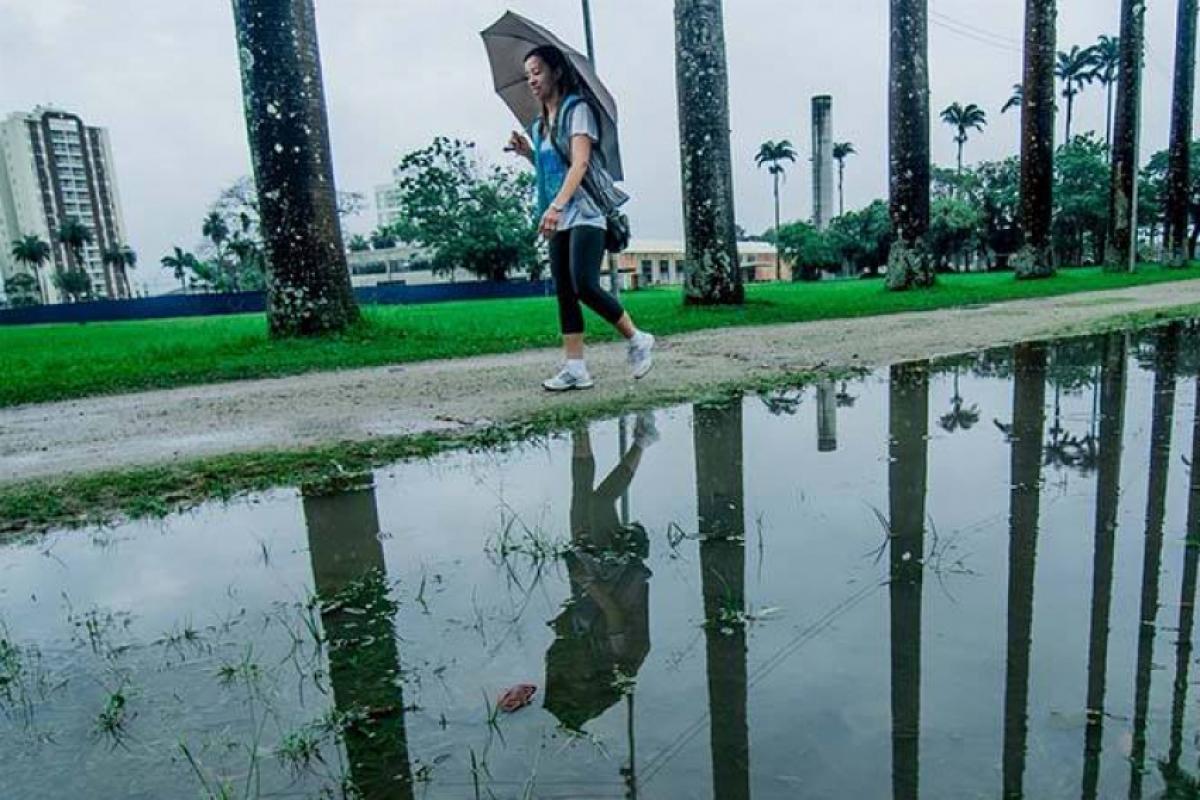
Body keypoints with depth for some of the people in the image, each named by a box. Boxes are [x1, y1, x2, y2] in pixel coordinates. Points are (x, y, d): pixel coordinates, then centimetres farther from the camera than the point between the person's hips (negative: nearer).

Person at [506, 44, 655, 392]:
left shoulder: (577, 109, -3)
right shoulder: (540, 125, 20)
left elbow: (580, 162, -17)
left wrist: (556, 206, -29)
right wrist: (527, 152, 9)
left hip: (585, 211, -8)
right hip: (559, 218, 8)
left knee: (584, 286, -19)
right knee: (564, 292, 1)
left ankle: (638, 340, 0)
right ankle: (575, 368, 2)